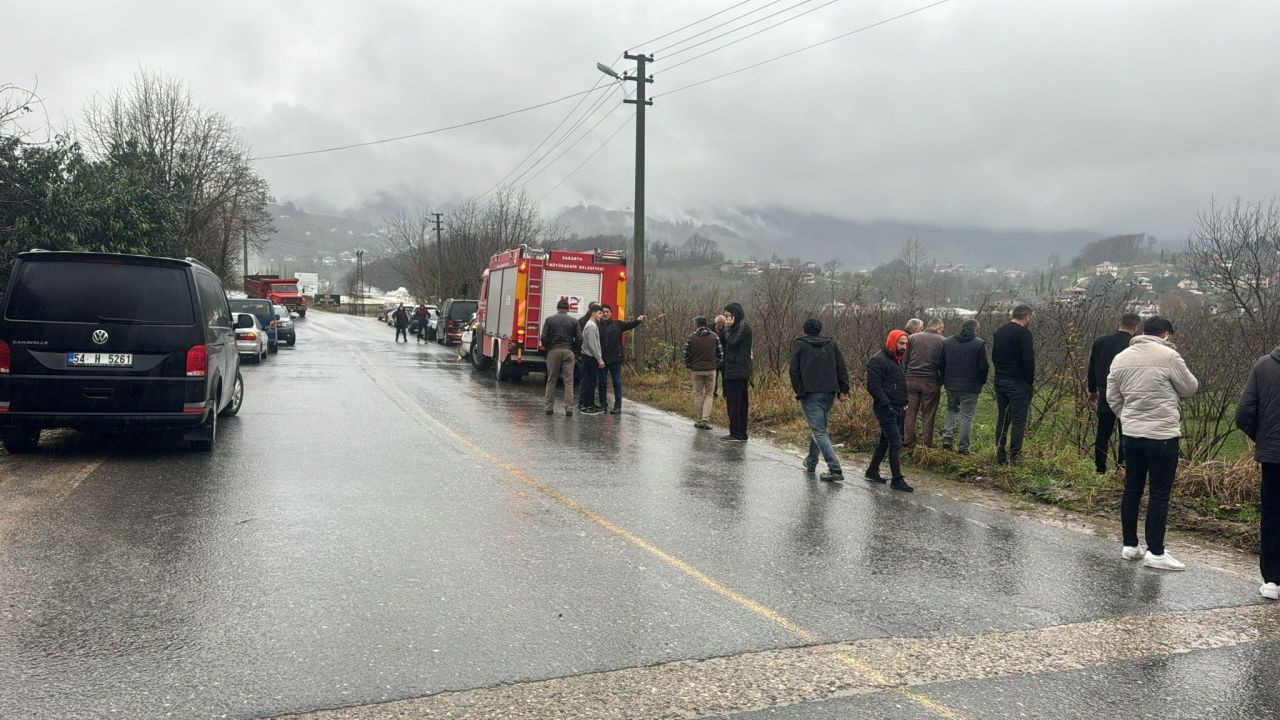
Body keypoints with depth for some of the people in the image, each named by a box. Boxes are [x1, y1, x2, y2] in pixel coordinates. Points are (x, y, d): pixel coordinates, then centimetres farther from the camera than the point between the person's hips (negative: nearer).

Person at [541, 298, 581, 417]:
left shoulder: (549, 320, 1)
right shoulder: (573, 321, 2)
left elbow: (543, 338, -4)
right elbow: (579, 339, -2)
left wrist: (548, 348, 12)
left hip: (553, 351, 0)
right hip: (568, 352, 0)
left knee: (551, 380, 9)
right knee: (568, 381, 1)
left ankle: (549, 407, 10)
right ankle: (569, 408, -4)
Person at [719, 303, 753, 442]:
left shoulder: (744, 327, -10)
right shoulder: (735, 327, 18)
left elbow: (732, 342, -19)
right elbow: (723, 342, 15)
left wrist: (727, 328, -7)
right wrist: (726, 329, 3)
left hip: (738, 371, -9)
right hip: (732, 369, 9)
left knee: (733, 402, -8)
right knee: (741, 402, 10)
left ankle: (736, 434, -7)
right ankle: (741, 434, 13)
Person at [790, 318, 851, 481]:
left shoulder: (799, 344, 2)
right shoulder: (831, 344, 13)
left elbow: (794, 370, -4)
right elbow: (841, 368, 6)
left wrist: (798, 390, 6)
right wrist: (844, 390, 5)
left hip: (809, 394, -5)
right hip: (829, 393, 5)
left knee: (819, 431, -8)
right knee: (818, 427, 22)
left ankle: (835, 469, -19)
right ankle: (811, 463, 34)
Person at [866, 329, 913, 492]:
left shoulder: (896, 361, 18)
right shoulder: (878, 360, -12)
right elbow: (873, 386, -19)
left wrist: (904, 404, 16)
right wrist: (887, 405, -21)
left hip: (897, 410, 9)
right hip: (886, 411, -9)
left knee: (885, 441, 15)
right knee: (896, 443, -11)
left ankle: (872, 471, 27)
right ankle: (897, 480, -7)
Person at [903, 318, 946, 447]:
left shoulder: (912, 337, 6)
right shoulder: (942, 341, 0)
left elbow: (904, 361, 5)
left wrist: (905, 378, 9)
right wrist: (940, 382, 9)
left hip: (911, 379, 2)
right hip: (931, 382, -2)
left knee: (910, 412, 10)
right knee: (929, 415, 6)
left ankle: (908, 441, 12)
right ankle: (927, 444, 9)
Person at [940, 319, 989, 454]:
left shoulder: (948, 342, 4)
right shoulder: (979, 344, -10)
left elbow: (941, 364, 8)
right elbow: (983, 367, -10)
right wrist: (981, 382, 7)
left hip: (951, 385, 4)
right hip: (970, 387, -4)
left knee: (951, 410, 24)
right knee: (967, 417, 5)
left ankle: (947, 438, 10)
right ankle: (963, 448, 8)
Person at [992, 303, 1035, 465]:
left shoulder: (999, 332, 11)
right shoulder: (1024, 333, -13)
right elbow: (1028, 360, -15)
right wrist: (1030, 381, -5)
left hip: (1000, 381, 7)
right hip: (1018, 383, -7)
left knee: (1002, 419, 12)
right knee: (1018, 420, -2)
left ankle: (1000, 456, 14)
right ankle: (1014, 456, -5)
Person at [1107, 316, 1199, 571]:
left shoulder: (1121, 358, 7)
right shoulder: (1168, 356, -11)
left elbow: (1112, 397, 10)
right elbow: (1190, 388, 0)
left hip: (1131, 434, 6)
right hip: (1162, 435, -6)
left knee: (1132, 489, 13)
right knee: (1159, 493, 0)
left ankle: (1130, 545, 20)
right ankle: (1155, 552, 4)